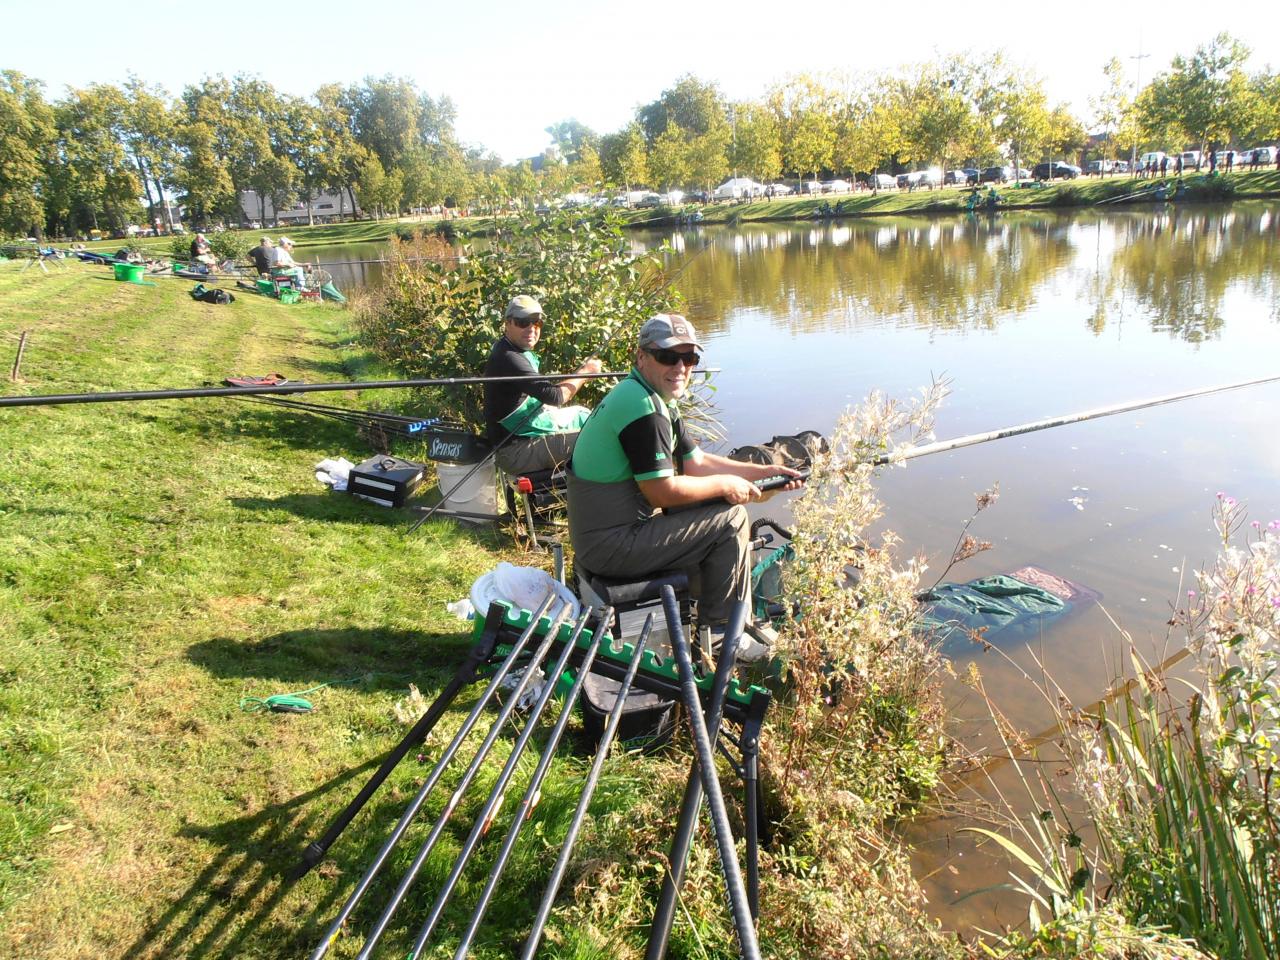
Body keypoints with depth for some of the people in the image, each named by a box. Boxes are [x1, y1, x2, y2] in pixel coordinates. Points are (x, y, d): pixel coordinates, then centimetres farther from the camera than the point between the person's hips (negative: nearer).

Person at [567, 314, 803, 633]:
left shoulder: (660, 401, 12)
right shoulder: (642, 406, -22)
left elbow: (696, 462, 16)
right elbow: (663, 491, -23)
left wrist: (765, 472, 9)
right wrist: (724, 485, -9)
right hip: (612, 546, -11)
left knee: (716, 508, 18)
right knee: (731, 518, -7)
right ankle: (719, 633, 9)